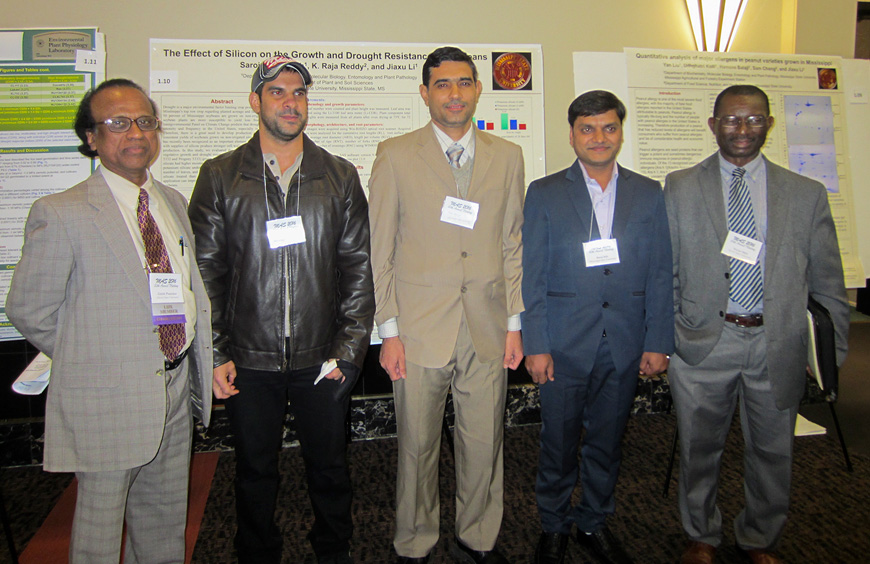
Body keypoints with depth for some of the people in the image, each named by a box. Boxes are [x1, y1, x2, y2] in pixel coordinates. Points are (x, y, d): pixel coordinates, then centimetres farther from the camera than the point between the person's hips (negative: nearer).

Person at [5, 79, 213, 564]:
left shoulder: (174, 203, 8)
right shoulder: (60, 214, -12)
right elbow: (29, 311, -6)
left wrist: (198, 366, 8)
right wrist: (84, 358, 0)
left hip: (177, 392, 6)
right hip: (108, 398, -5)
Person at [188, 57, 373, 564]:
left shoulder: (341, 177, 4)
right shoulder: (220, 176, 2)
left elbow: (358, 269, 2)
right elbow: (206, 271, 1)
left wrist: (349, 348, -4)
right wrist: (215, 354, -4)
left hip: (322, 357, 1)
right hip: (249, 358, 0)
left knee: (330, 465, 15)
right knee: (256, 469, 15)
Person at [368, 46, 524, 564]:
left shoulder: (508, 157, 9)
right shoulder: (395, 156, 0)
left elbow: (514, 245, 10)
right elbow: (380, 251, -1)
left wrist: (515, 323, 6)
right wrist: (389, 330, -5)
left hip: (488, 331, 3)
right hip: (420, 331, -2)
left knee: (484, 445, 12)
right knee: (418, 447, 10)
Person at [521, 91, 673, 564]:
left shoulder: (648, 194, 7)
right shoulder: (544, 194, 0)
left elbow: (660, 274, 5)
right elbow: (532, 276, -4)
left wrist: (658, 343, 0)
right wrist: (535, 345, -9)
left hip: (624, 347, 2)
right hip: (565, 346, -2)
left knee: (607, 442, 15)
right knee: (558, 442, 9)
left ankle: (594, 521, 35)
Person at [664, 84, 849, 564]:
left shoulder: (807, 195, 4)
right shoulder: (680, 187, 2)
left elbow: (828, 285, 6)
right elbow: (665, 272, 2)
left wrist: (831, 356, 4)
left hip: (777, 345, 1)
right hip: (703, 341, -1)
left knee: (772, 453, 15)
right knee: (699, 450, 13)